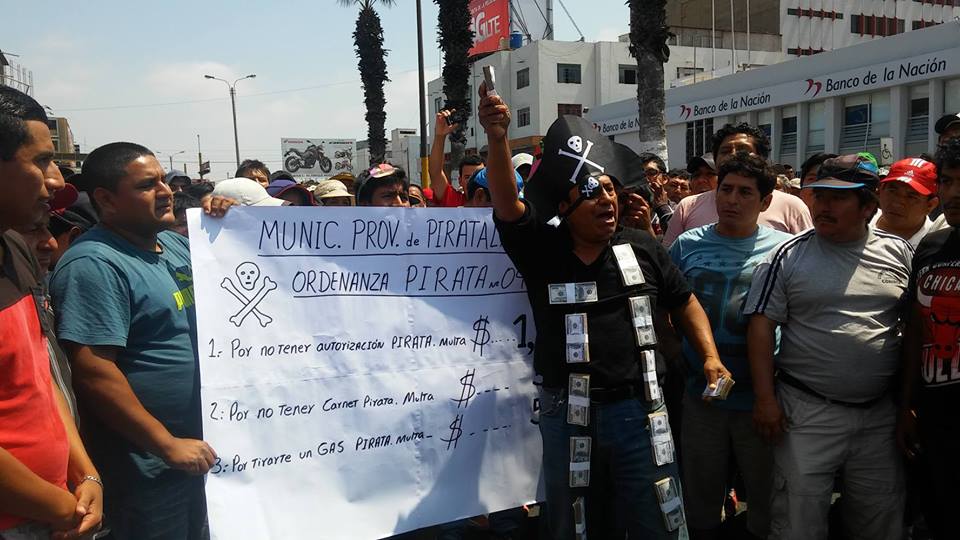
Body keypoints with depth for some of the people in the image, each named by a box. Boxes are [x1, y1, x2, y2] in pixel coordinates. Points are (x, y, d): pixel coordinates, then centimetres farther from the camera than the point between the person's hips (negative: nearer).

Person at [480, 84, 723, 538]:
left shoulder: (642, 249, 4)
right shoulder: (541, 251, -5)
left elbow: (683, 301, 15)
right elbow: (507, 205, -21)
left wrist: (710, 356, 4)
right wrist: (498, 139, -35)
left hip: (637, 409, 2)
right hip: (566, 413, -1)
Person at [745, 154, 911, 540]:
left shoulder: (898, 253, 4)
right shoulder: (789, 256, -4)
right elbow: (762, 326, -6)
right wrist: (765, 398, -11)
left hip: (881, 413, 3)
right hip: (807, 411, -3)